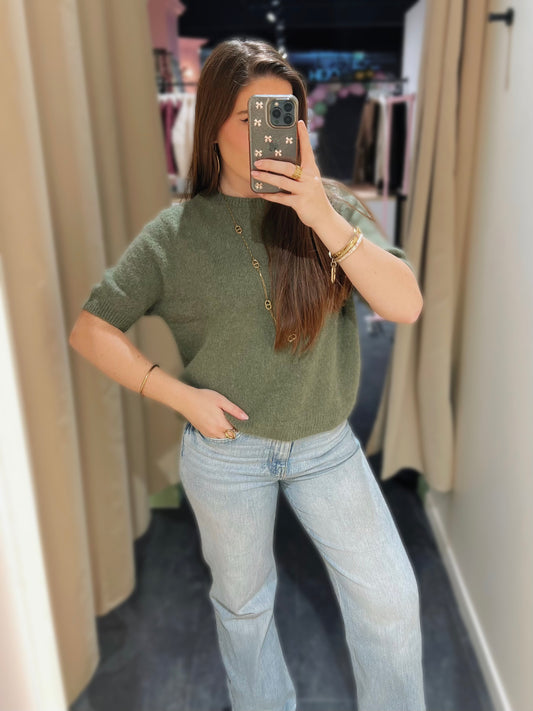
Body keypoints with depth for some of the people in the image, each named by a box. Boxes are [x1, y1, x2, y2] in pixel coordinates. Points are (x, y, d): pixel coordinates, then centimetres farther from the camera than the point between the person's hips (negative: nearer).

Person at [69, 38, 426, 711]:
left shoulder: (332, 207, -5)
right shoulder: (175, 232, -8)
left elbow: (405, 306, -17)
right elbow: (90, 329, -4)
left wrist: (322, 216, -27)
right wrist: (181, 394, -14)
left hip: (327, 445, 1)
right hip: (226, 448, -1)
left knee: (389, 597, 9)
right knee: (243, 602, 20)